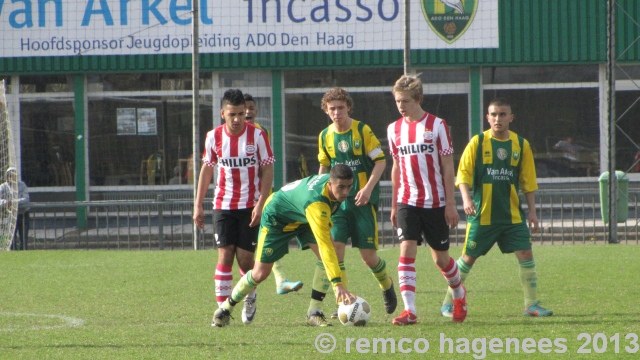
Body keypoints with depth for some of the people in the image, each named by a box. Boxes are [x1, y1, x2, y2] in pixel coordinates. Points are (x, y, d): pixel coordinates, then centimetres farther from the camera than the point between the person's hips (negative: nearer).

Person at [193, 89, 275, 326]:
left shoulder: (257, 135, -6)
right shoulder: (214, 137, 0)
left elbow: (267, 171, -4)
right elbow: (206, 170, 10)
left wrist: (260, 204, -13)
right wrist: (198, 205, 7)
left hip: (250, 206, -1)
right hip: (223, 206, 1)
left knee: (245, 258, -1)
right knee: (225, 255, -10)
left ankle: (250, 299, 27)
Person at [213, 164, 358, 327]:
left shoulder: (332, 179, -23)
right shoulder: (316, 203, -46)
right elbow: (324, 245, -51)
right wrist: (337, 284, -56)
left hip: (302, 217, 7)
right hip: (277, 217, -7)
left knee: (328, 258, -16)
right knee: (260, 274, -3)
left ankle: (315, 312, -7)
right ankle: (227, 306, 24)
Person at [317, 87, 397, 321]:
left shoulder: (362, 131, -7)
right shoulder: (325, 136, 5)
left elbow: (380, 161, -7)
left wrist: (368, 188, -19)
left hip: (363, 201, -3)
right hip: (338, 202, 3)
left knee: (368, 255, -1)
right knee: (335, 247, -13)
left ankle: (386, 285, 31)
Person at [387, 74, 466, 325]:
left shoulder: (437, 125, -5)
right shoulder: (394, 129, 7)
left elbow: (447, 167, -4)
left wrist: (451, 204, -8)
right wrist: (394, 205, 14)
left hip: (435, 202, -2)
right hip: (408, 202, 2)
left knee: (441, 258, 7)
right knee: (407, 251, -14)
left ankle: (459, 295, 35)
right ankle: (409, 311, -17)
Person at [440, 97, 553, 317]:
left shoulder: (521, 144, 5)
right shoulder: (478, 142, -2)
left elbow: (528, 182, 10)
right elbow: (463, 173, -5)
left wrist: (532, 211, 7)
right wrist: (466, 198, -21)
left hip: (512, 215, 2)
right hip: (482, 215, -2)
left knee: (525, 253, -7)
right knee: (469, 257, 3)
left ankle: (531, 305, 1)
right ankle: (448, 303, 16)